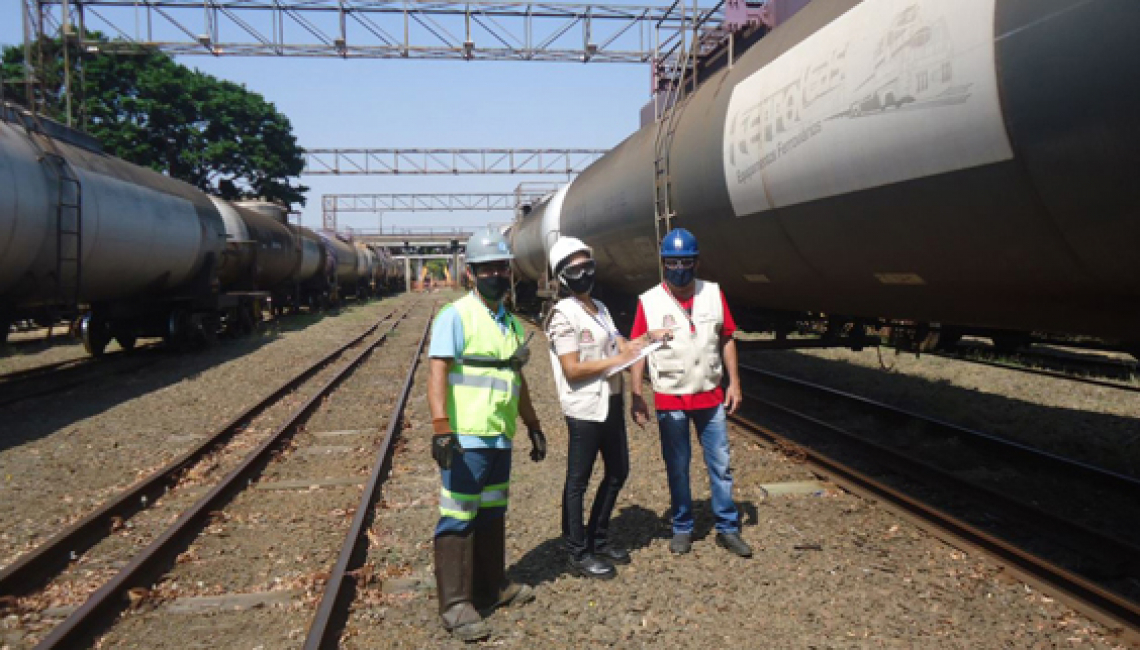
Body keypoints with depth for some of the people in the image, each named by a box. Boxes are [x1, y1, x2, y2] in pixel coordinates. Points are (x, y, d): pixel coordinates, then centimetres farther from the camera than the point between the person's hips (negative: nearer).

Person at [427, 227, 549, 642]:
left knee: (492, 514, 17)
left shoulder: (511, 323, 14)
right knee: (458, 519, -2)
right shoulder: (455, 316, -9)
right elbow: (436, 373, -17)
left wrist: (534, 427, 23)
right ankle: (455, 605, 6)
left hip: (500, 437, 8)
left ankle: (492, 587, 30)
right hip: (466, 438, -8)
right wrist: (441, 428, -27)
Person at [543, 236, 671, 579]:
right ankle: (578, 554, 14)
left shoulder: (600, 308, 13)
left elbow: (620, 345, 15)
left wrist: (644, 338, -3)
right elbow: (572, 369, -19)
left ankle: (598, 540, 33)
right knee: (578, 481, 3)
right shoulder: (563, 315, -13)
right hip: (584, 409, -9)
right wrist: (616, 360, -18)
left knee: (618, 473, 18)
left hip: (611, 403, 9)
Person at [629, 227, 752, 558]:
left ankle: (728, 528, 20)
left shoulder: (713, 294, 1)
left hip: (710, 397, 2)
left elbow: (727, 340, 6)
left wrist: (734, 382, 2)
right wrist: (635, 394, -9)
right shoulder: (649, 301, -6)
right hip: (670, 401, -2)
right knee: (677, 468, 10)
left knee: (720, 465, 8)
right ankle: (682, 529, 25)